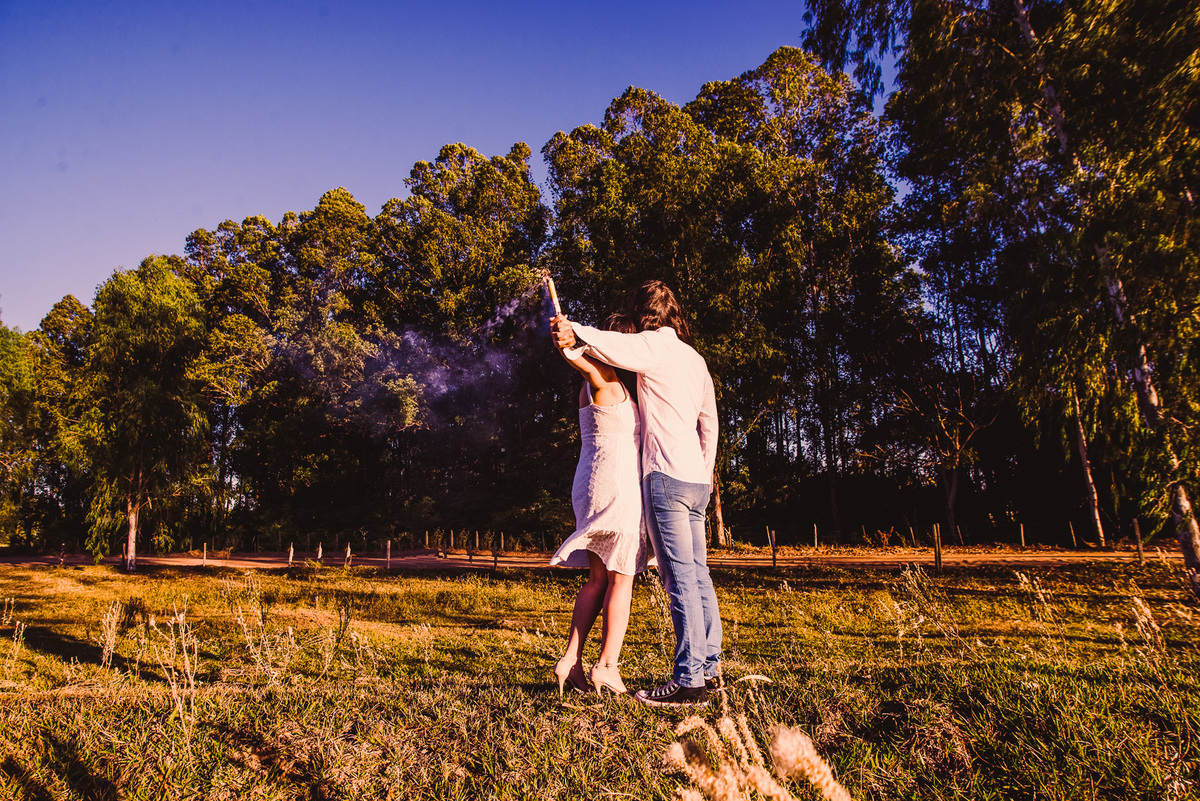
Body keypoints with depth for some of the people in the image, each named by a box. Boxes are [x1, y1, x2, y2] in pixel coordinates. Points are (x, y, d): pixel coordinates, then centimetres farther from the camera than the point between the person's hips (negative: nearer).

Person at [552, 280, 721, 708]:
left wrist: (573, 334, -35)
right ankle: (710, 668, 19)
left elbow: (611, 344, -25)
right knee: (698, 575, 12)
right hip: (697, 480, 9)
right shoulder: (695, 358, 21)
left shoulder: (654, 345, -3)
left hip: (666, 475, -9)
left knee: (680, 579, -9)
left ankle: (688, 681, -6)